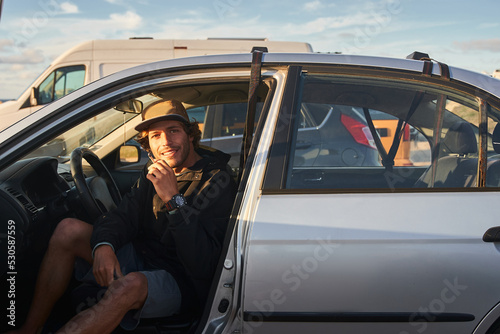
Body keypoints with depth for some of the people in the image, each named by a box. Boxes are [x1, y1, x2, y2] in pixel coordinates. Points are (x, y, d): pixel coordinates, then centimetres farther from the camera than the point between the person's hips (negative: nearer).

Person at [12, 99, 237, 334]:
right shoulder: (156, 171, 7)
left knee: (130, 285, -39)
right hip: (142, 257, 7)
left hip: (182, 281, -7)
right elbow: (124, 216, 0)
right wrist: (103, 246, -23)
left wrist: (173, 199, -32)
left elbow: (202, 264, -25)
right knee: (69, 230, -8)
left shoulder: (218, 181, -16)